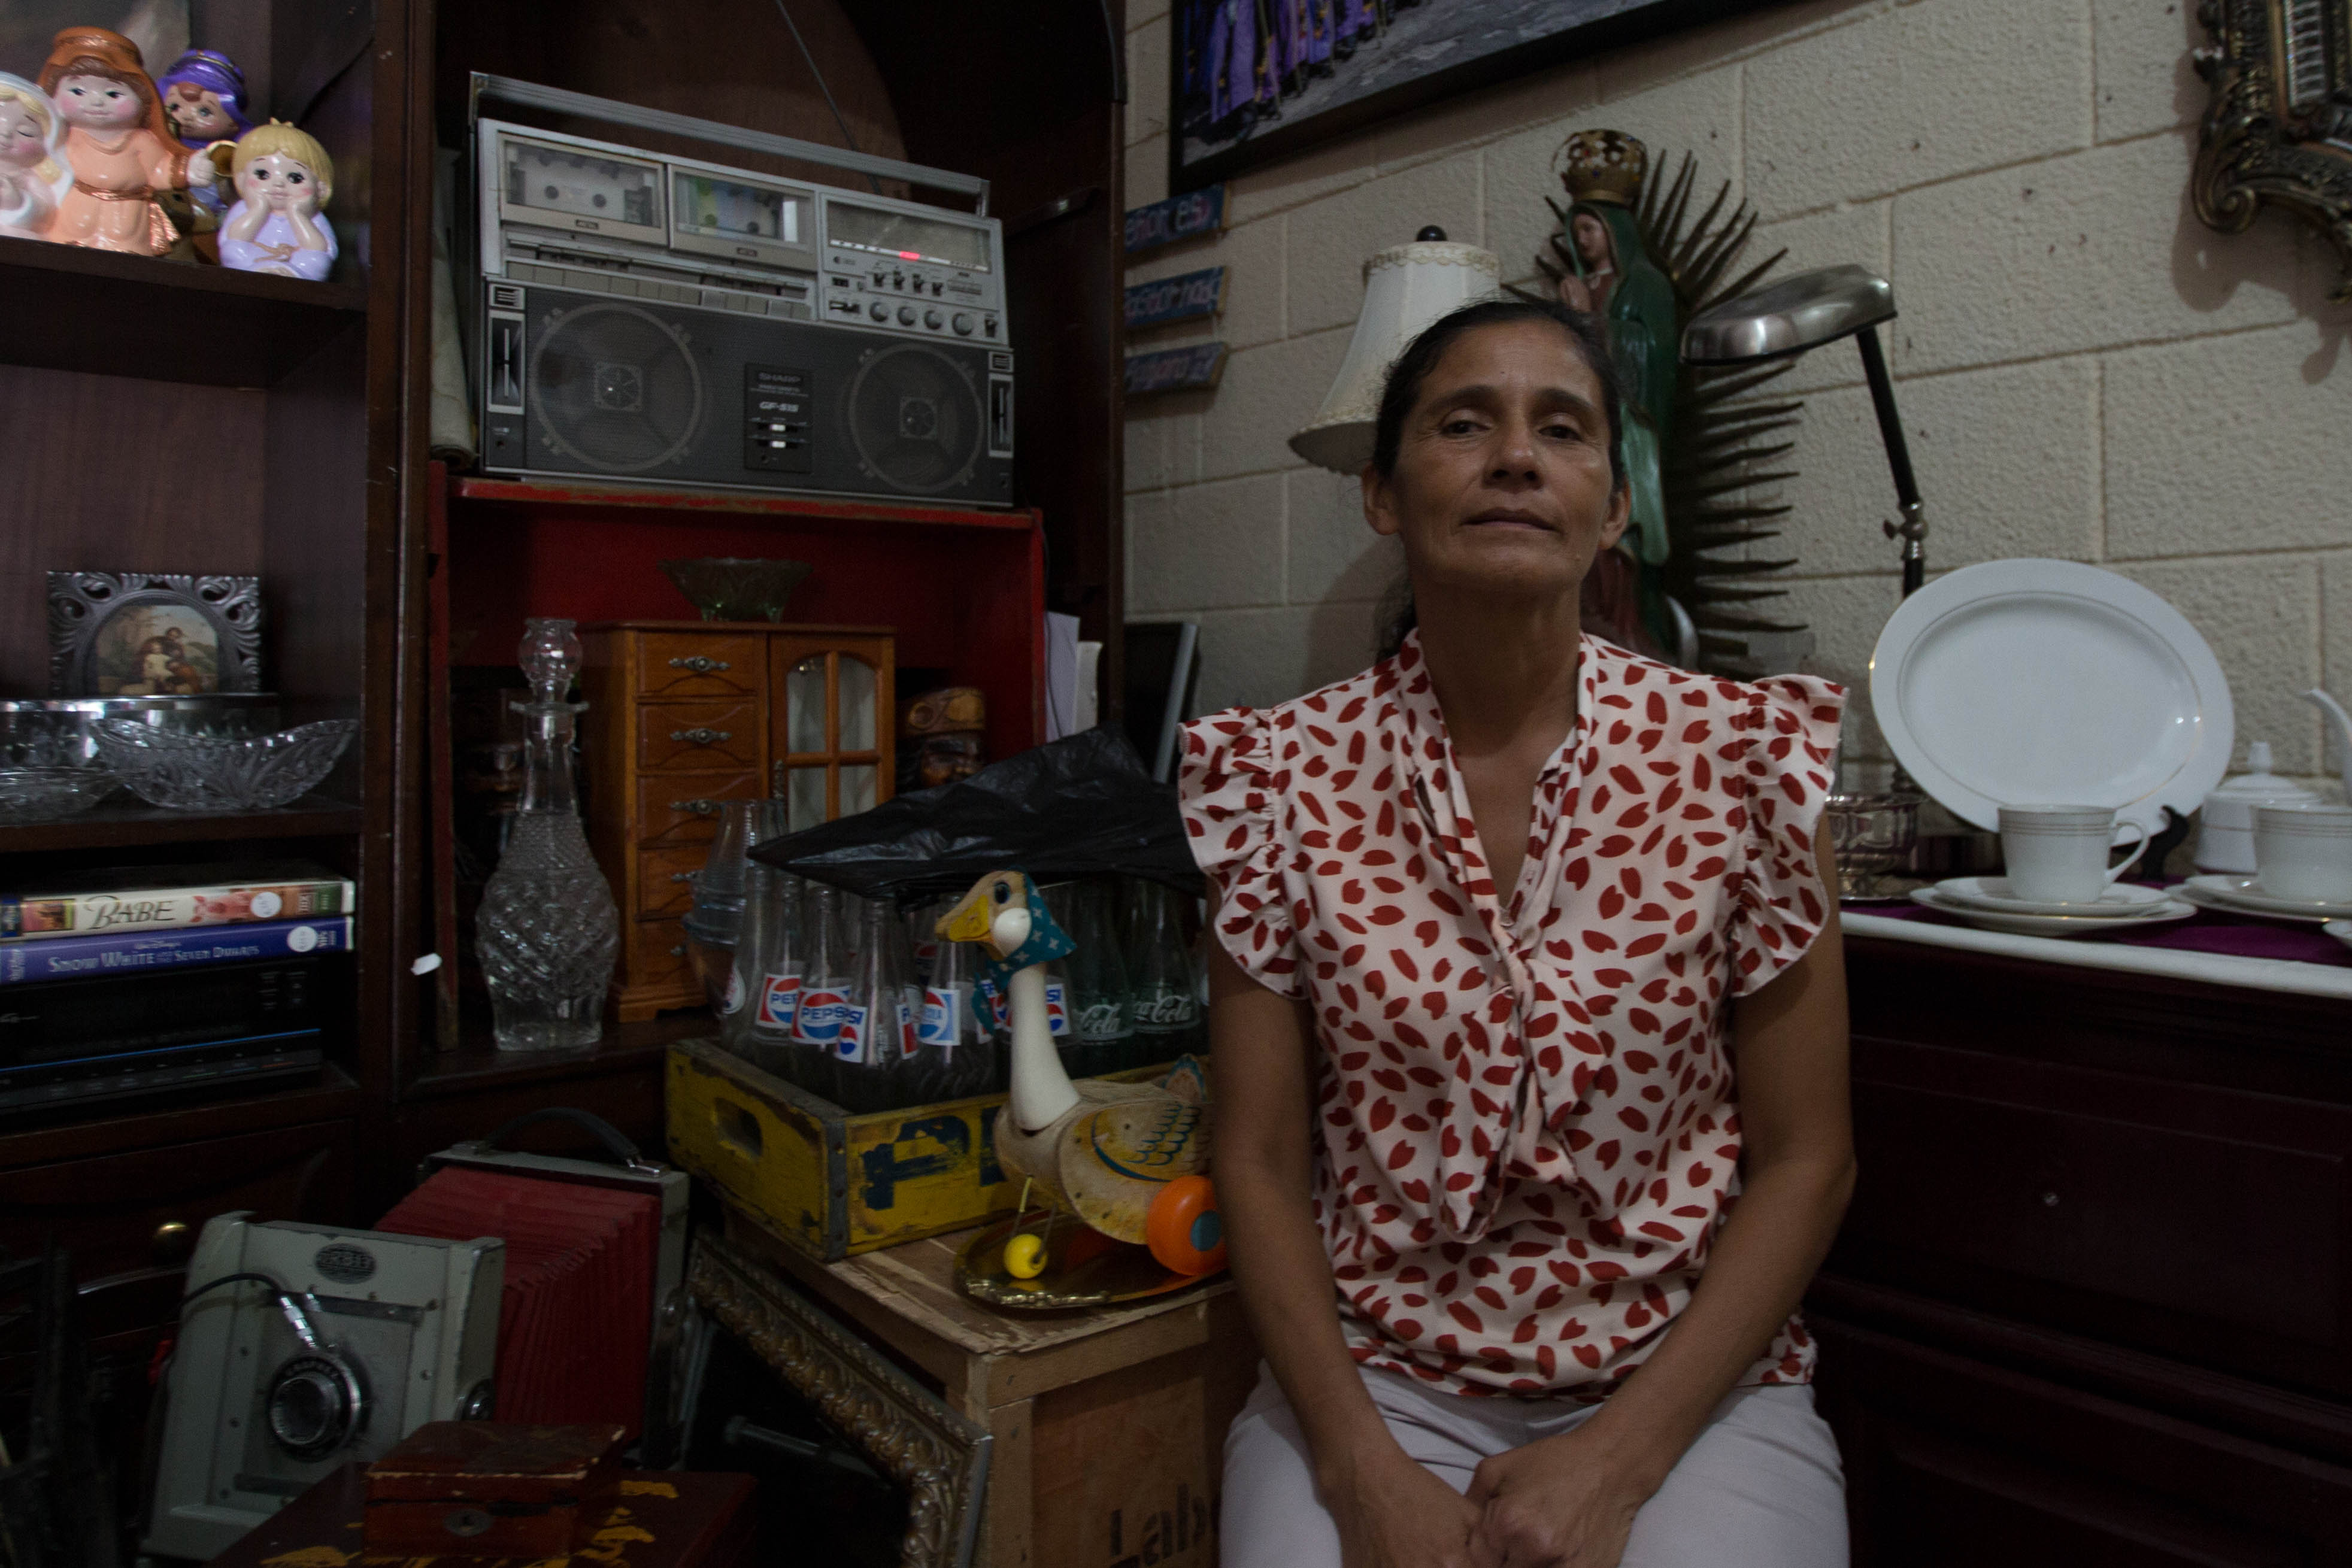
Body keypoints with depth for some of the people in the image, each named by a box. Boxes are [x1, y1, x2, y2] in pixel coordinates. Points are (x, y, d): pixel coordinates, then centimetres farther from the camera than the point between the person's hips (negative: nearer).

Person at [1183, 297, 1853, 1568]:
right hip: (1371, 1376, 0)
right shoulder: (1280, 774, -5)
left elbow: (1804, 1160, -2)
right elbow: (1260, 1164, -2)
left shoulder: (1746, 757, -6)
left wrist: (1616, 1463, -10)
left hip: (1689, 1382, 1)